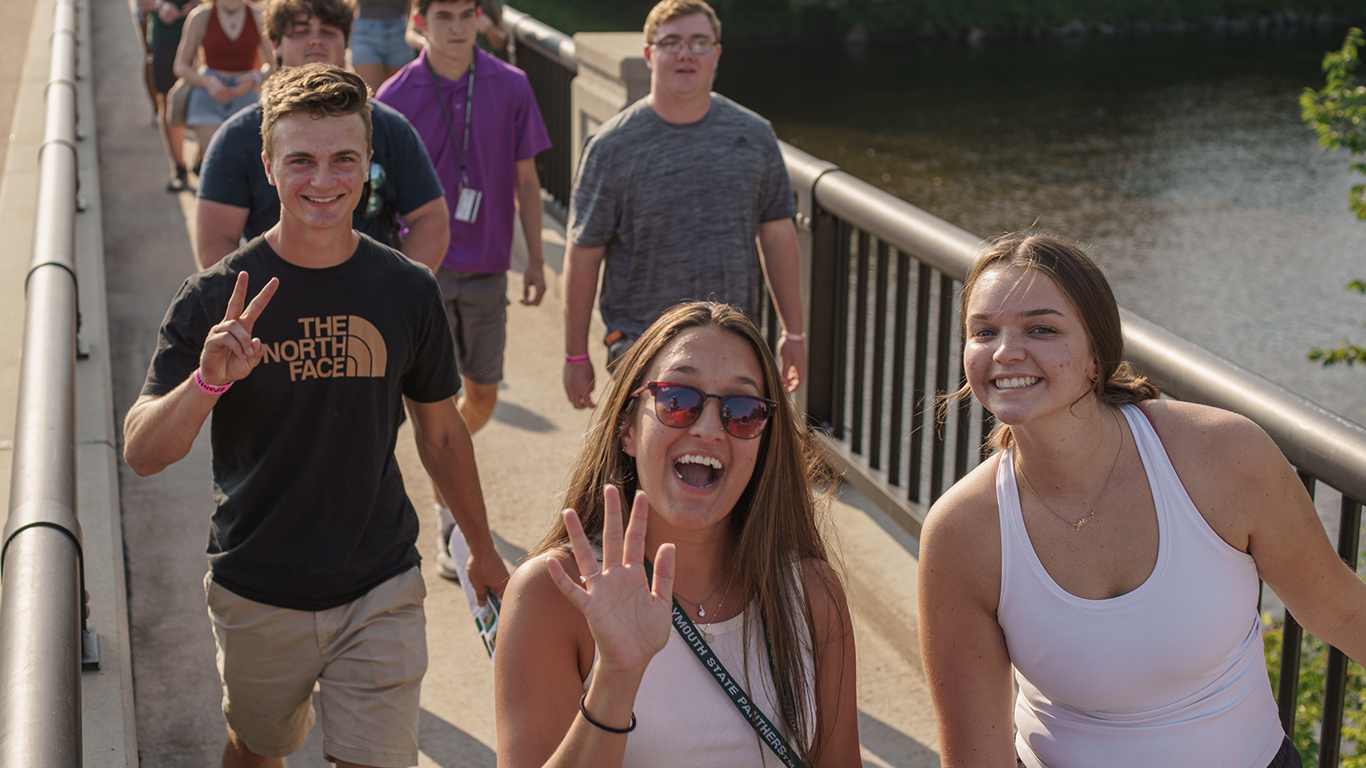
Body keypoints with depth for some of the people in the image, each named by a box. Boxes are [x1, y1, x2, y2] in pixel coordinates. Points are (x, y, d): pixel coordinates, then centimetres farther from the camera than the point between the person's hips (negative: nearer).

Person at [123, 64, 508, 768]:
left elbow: (440, 433, 9)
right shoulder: (215, 299, -10)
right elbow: (142, 454, -15)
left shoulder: (409, 291, -4)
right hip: (257, 597, 0)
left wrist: (482, 549, 18)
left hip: (381, 590, 0)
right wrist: (208, 379, -34)